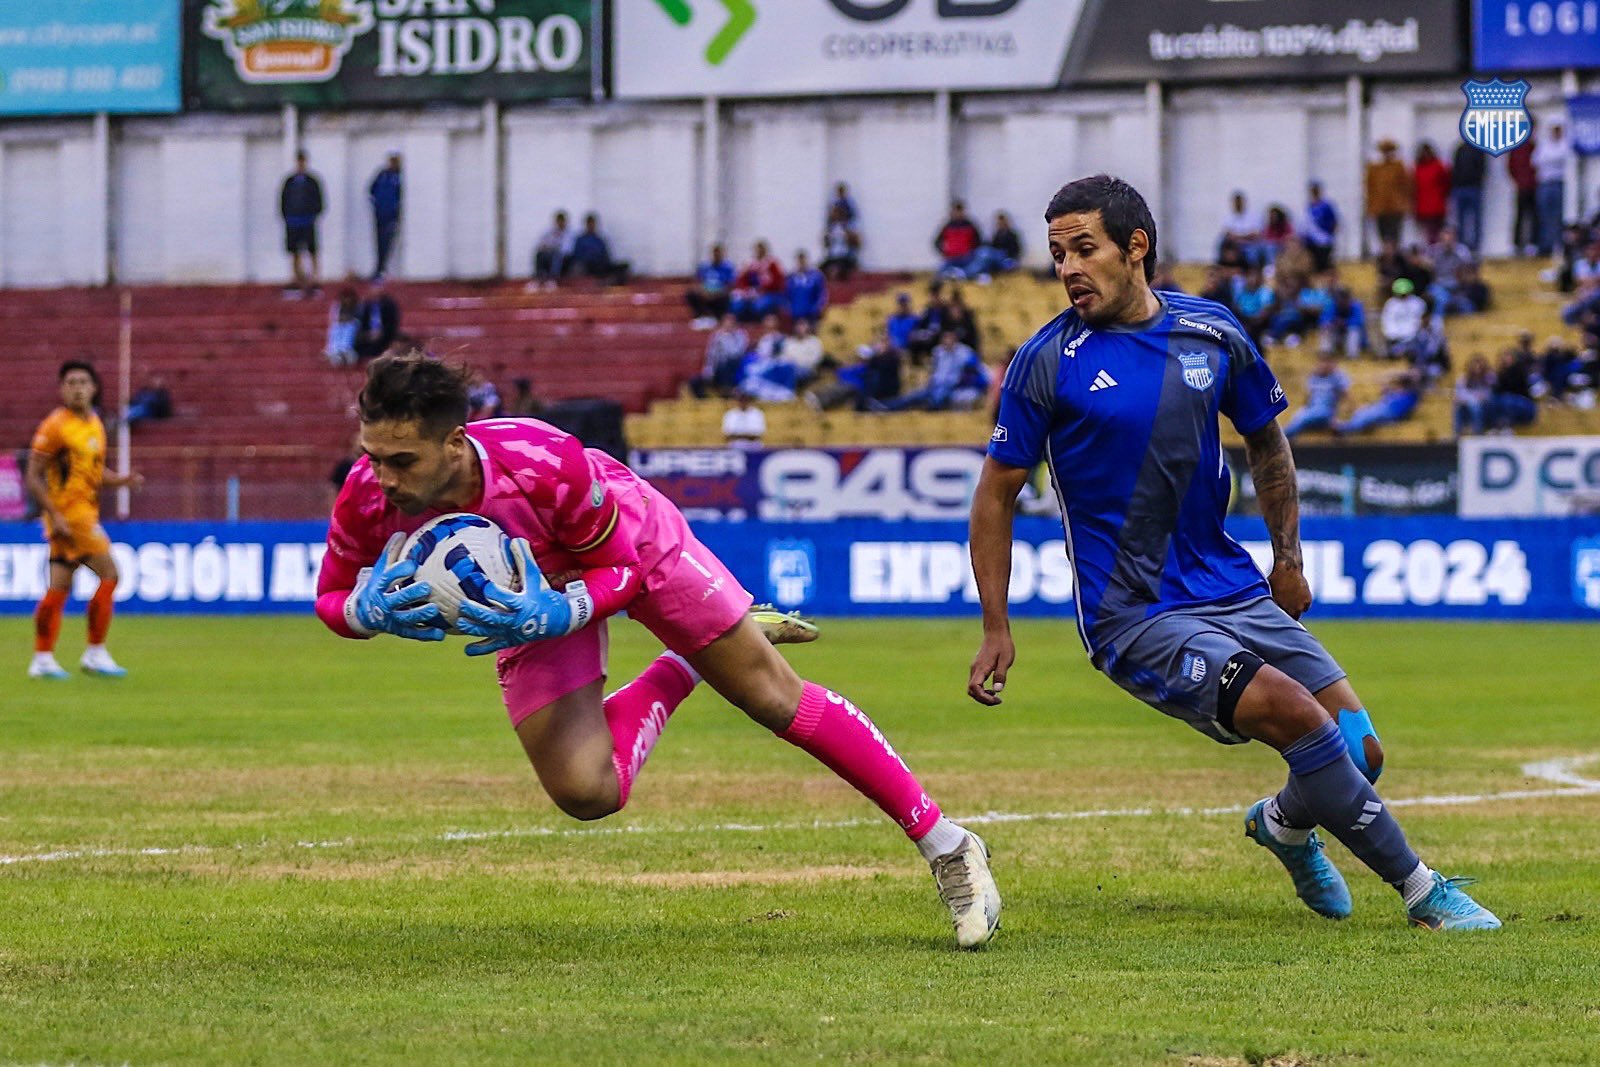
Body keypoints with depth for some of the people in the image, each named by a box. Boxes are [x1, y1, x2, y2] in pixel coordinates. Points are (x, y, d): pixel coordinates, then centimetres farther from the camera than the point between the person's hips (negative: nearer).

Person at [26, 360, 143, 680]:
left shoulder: (95, 424, 13)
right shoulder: (55, 425, -12)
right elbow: (33, 477, -13)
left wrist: (121, 480, 4)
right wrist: (56, 516, -19)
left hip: (86, 513, 8)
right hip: (67, 513, -8)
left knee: (59, 587, 9)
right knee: (109, 574, -11)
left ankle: (43, 659, 12)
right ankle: (95, 654, -6)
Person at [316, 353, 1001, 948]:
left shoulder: (545, 467, -43)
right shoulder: (368, 500, -34)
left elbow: (624, 569, -24)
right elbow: (332, 600, -14)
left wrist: (555, 615, -42)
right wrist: (372, 611, -38)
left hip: (635, 545, -3)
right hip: (535, 591, 3)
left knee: (778, 701, 1)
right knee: (586, 793, -7)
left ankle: (946, 846, 16)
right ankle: (681, 672, 24)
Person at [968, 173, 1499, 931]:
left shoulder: (1213, 334, 4)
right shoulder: (1048, 362, -7)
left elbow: (1266, 442, 21)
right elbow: (998, 492, 1)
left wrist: (1288, 559, 20)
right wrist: (996, 629, -3)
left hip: (1233, 589, 5)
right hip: (1135, 620, -5)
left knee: (1359, 749, -1)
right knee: (1294, 713, -24)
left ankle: (1283, 824, 34)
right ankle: (1420, 889, -11)